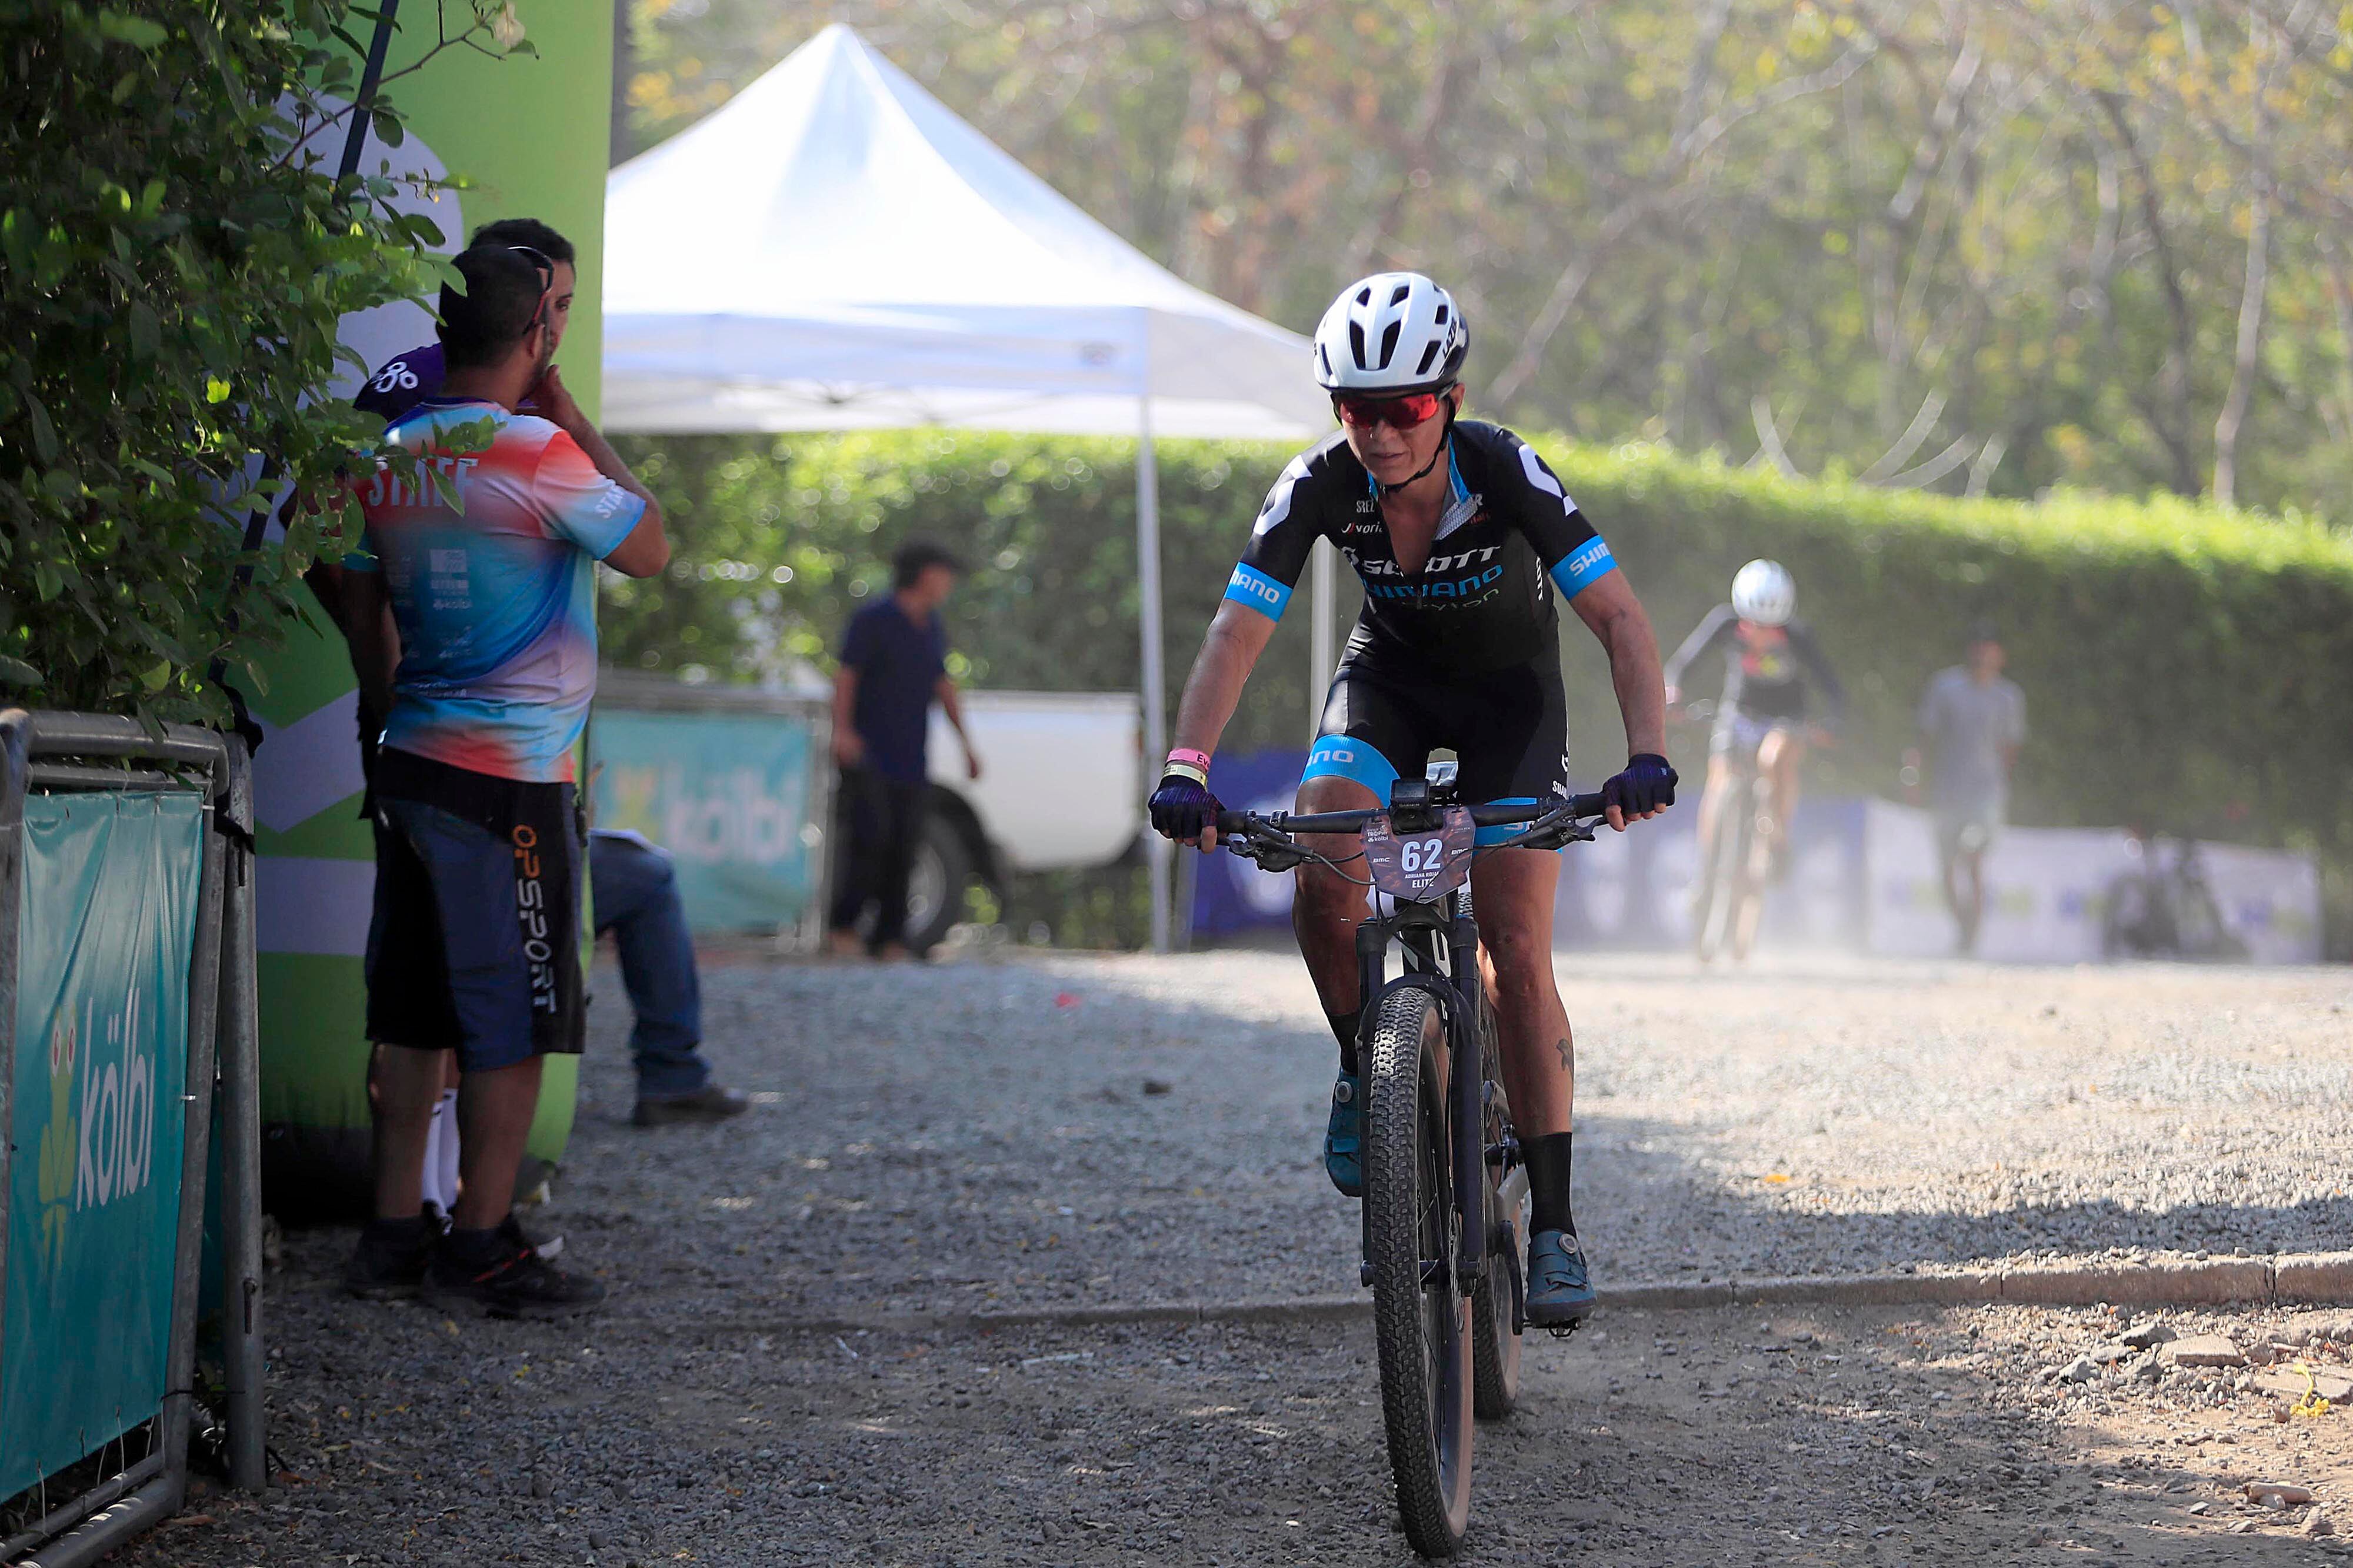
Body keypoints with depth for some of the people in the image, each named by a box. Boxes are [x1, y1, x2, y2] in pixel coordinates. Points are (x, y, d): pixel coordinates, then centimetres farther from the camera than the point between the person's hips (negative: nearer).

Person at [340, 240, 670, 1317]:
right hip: (511, 782, -7)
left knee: (416, 1010, 11)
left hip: (411, 762, 7)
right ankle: (481, 1248, 1)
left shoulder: (391, 455, 8)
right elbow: (650, 550, -1)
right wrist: (574, 418, 3)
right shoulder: (540, 454, -14)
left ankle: (392, 1234, 14)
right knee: (512, 1017, 0)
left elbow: (363, 609, 17)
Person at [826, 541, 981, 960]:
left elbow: (944, 686, 25)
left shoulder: (931, 628, 17)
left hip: (911, 763, 6)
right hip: (868, 758, -6)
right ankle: (844, 927, -7)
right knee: (872, 839, -17)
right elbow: (845, 676, -10)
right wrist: (843, 729, -25)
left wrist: (967, 744, 23)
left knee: (904, 849, 0)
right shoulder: (872, 621, -4)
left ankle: (890, 939, 4)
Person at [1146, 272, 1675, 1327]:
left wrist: (1648, 758, -47)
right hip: (1391, 674, 2)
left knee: (1516, 951, -13)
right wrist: (1185, 770, -40)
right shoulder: (1320, 485, -25)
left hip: (1510, 687, -2)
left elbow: (1620, 619, -32)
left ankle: (1554, 1225, -8)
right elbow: (1238, 632, -26)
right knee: (1321, 884, -25)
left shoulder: (1505, 472, -31)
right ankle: (1365, 1070, 3)